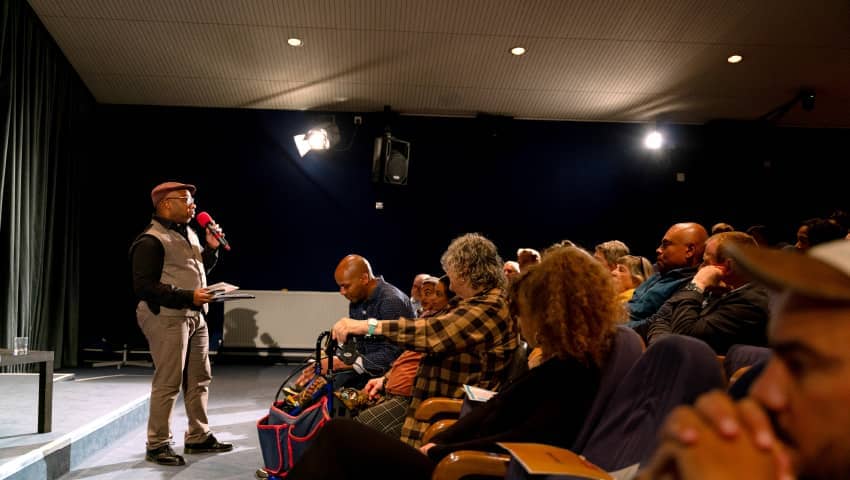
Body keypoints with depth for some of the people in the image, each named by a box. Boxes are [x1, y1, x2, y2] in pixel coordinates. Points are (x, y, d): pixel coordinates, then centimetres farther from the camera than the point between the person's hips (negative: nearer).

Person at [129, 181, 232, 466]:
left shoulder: (189, 234, 15)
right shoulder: (151, 241, -12)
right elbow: (143, 287, -18)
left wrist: (212, 248, 9)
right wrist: (189, 296, -22)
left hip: (195, 316, 9)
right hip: (167, 317, -9)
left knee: (199, 379, 12)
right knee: (168, 383, -4)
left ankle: (198, 438, 24)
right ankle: (157, 445, 9)